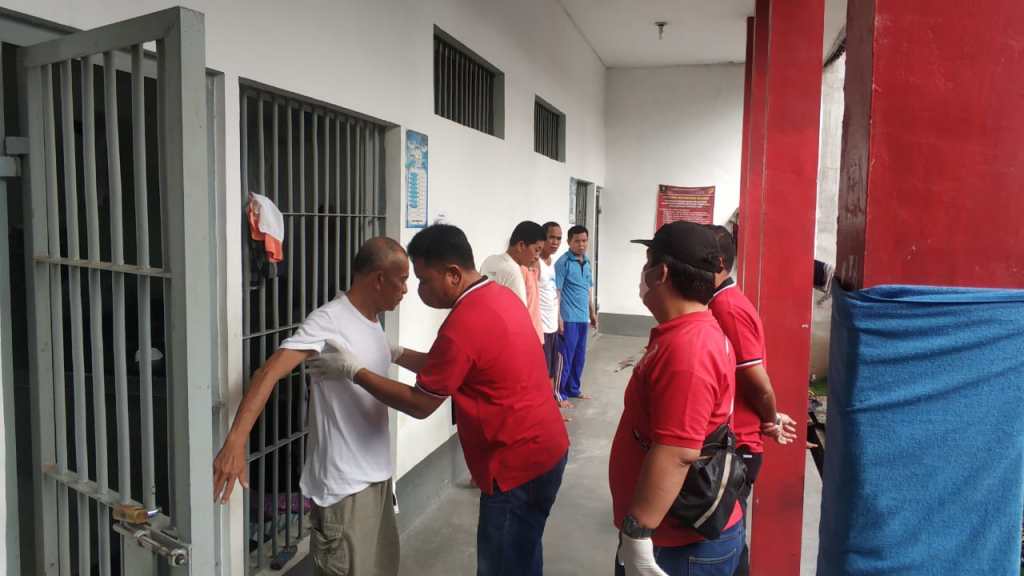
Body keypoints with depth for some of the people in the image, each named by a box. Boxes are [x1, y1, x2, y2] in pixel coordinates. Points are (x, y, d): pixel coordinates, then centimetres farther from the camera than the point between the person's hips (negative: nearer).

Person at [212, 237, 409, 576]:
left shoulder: (373, 321, 7)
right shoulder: (329, 320, -20)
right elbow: (270, 372, -29)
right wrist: (235, 442, -38)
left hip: (377, 476, 9)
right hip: (344, 486, -8)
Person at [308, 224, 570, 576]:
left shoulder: (463, 324, -25)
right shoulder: (499, 295, 4)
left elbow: (419, 405, -15)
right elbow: (446, 367, 15)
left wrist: (353, 370, -9)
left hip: (517, 464, -9)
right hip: (543, 448, 9)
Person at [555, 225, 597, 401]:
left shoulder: (586, 261, 11)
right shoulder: (563, 262, -12)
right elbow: (556, 291, -14)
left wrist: (592, 312, 19)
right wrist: (558, 318, -18)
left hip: (583, 317, 8)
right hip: (569, 318, -7)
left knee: (579, 357, 15)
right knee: (565, 357, -1)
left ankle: (573, 389, 28)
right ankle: (559, 393, 9)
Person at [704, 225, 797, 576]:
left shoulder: (728, 309, -22)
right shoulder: (721, 303, 9)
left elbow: (760, 383, -20)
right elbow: (751, 382, 15)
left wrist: (770, 421, -4)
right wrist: (768, 419, 11)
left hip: (733, 449, -9)